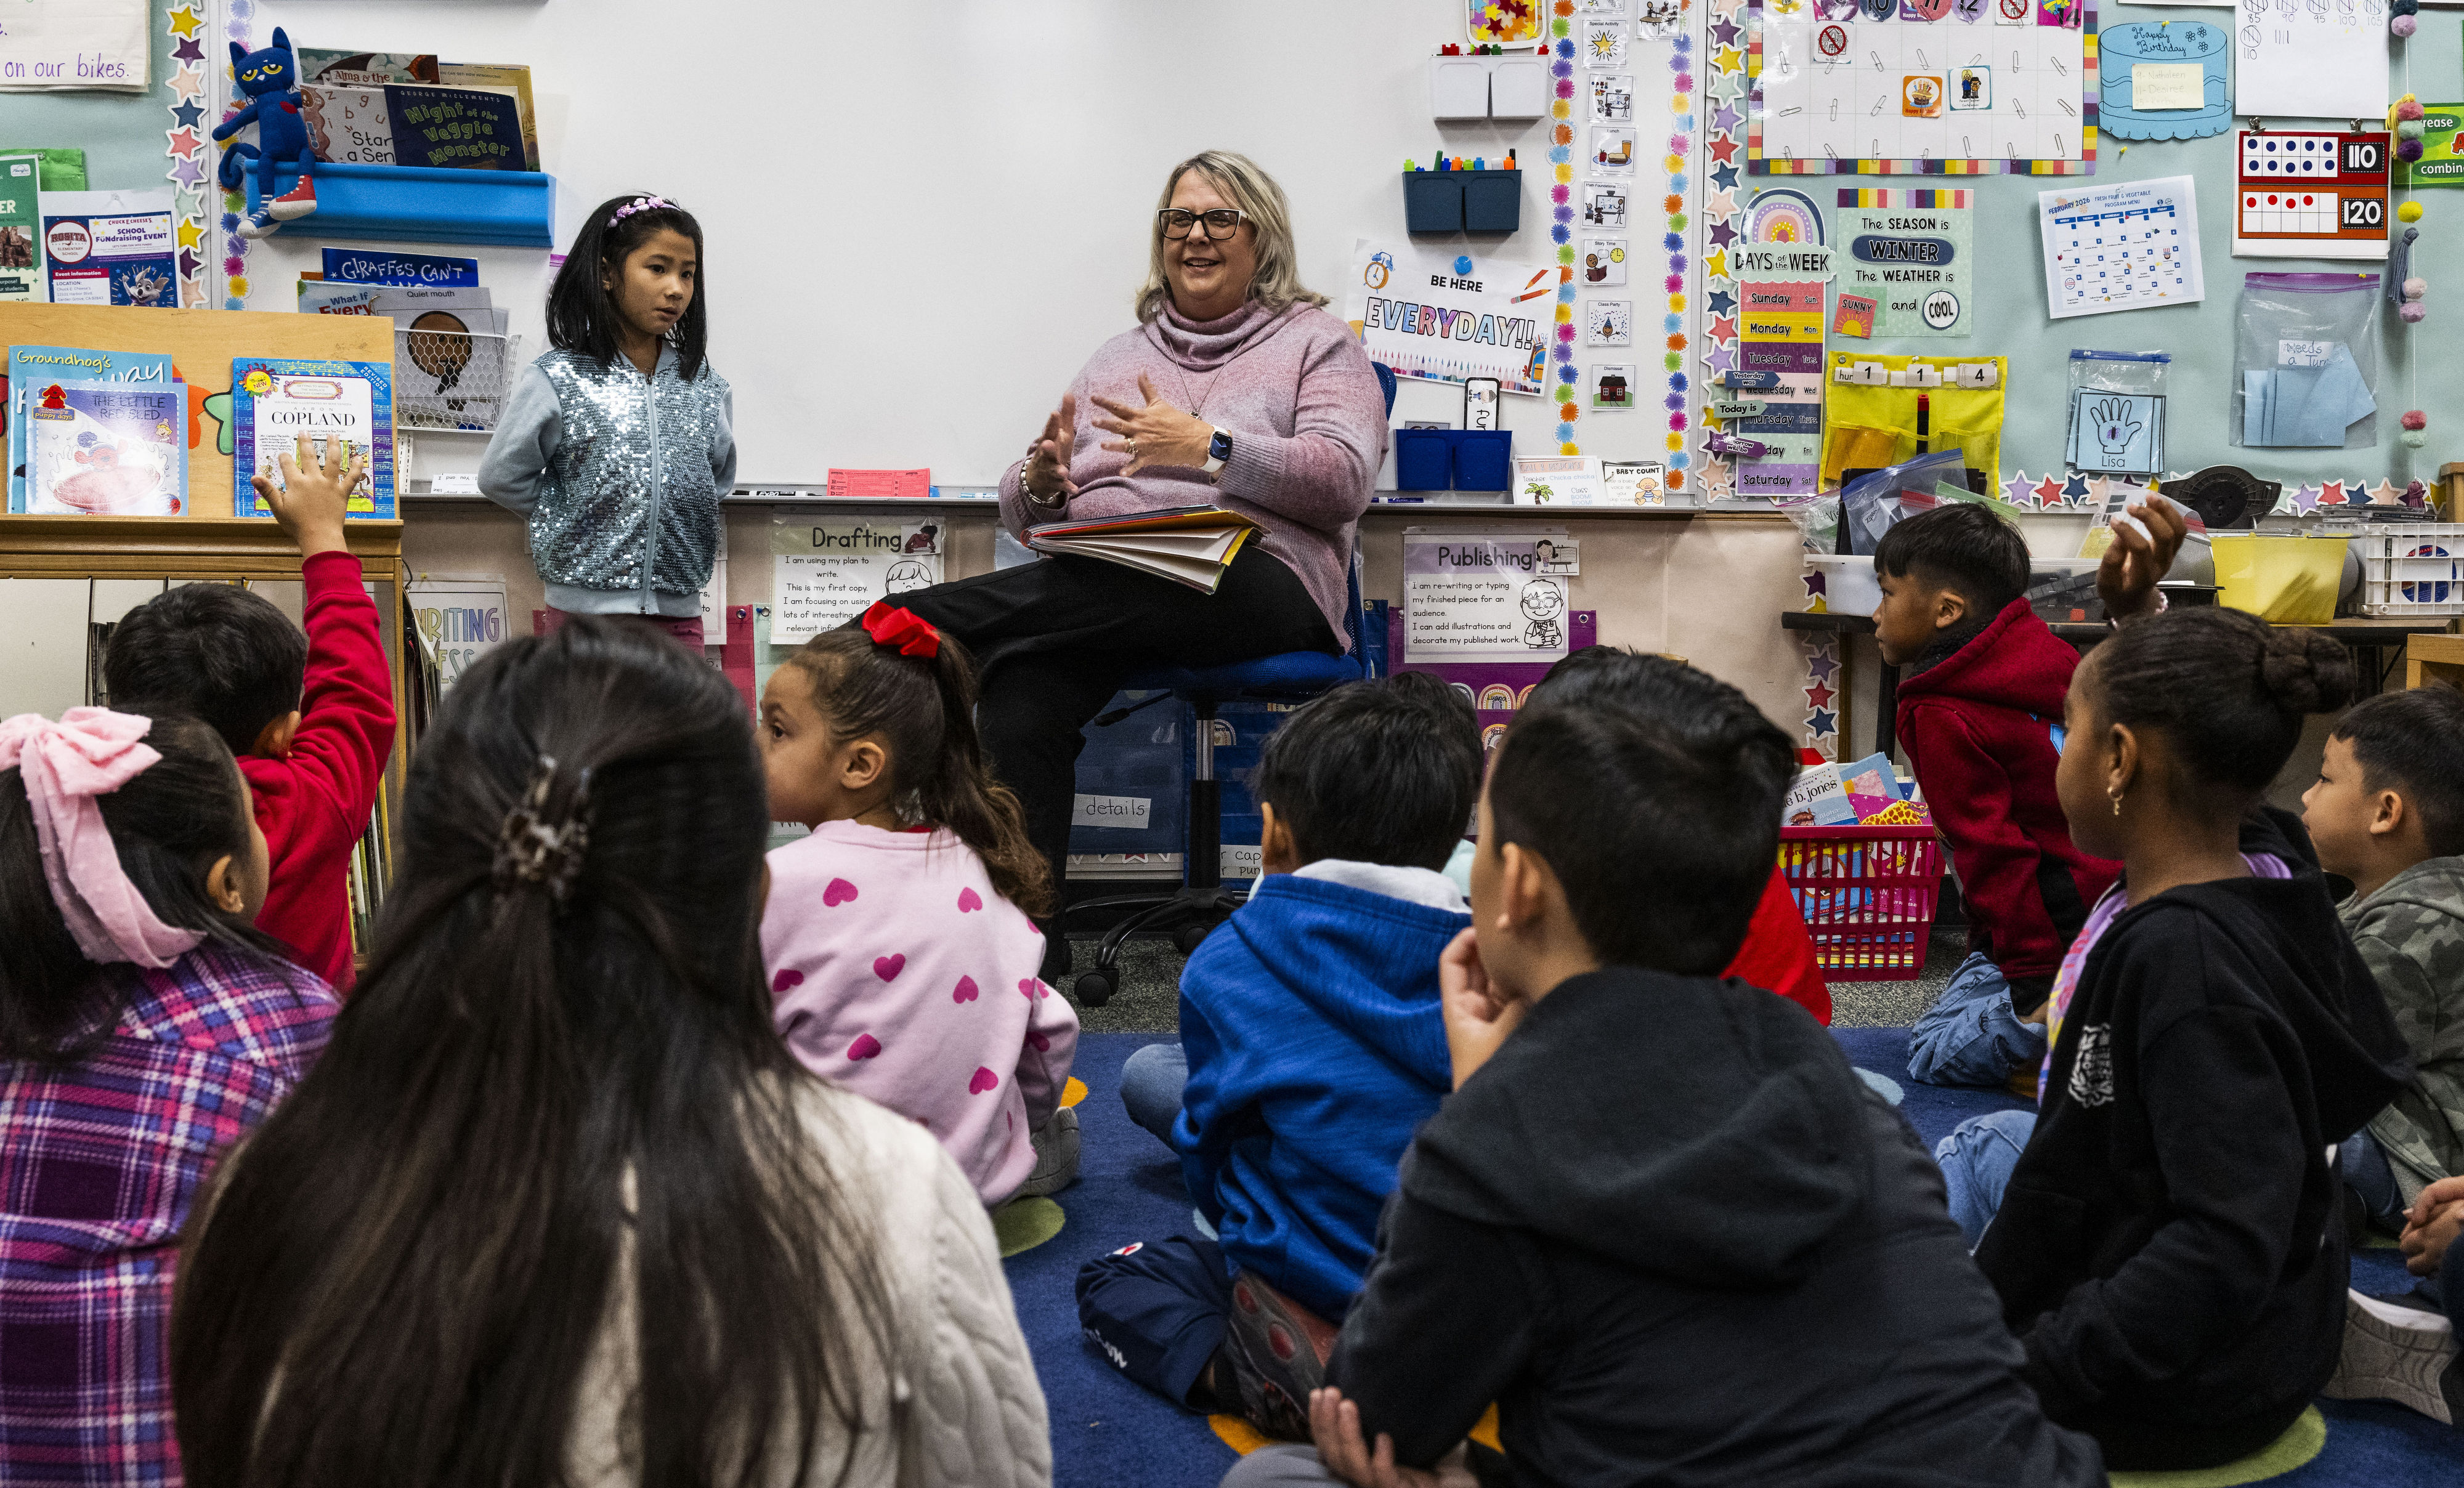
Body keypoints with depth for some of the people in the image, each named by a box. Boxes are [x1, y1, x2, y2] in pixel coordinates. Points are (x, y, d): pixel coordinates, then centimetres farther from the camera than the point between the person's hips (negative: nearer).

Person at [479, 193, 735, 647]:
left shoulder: (705, 386, 7)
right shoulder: (558, 380, -4)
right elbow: (502, 476, 1)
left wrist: (673, 518, 9)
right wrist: (575, 518, 1)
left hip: (678, 609, 4)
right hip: (588, 605, -3)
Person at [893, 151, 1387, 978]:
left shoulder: (1316, 344, 17)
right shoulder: (1116, 358, 30)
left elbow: (1344, 480, -3)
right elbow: (1025, 513, 23)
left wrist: (1208, 447, -13)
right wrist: (1042, 477, -2)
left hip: (1251, 581, -3)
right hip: (1095, 593, 3)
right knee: (1021, 698, -30)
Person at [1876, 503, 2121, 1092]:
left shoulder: (1942, 718, -17)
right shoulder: (2052, 655, 7)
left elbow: (1994, 850, -19)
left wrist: (2033, 977, -16)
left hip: (2054, 927, -9)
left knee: (1936, 1055, -2)